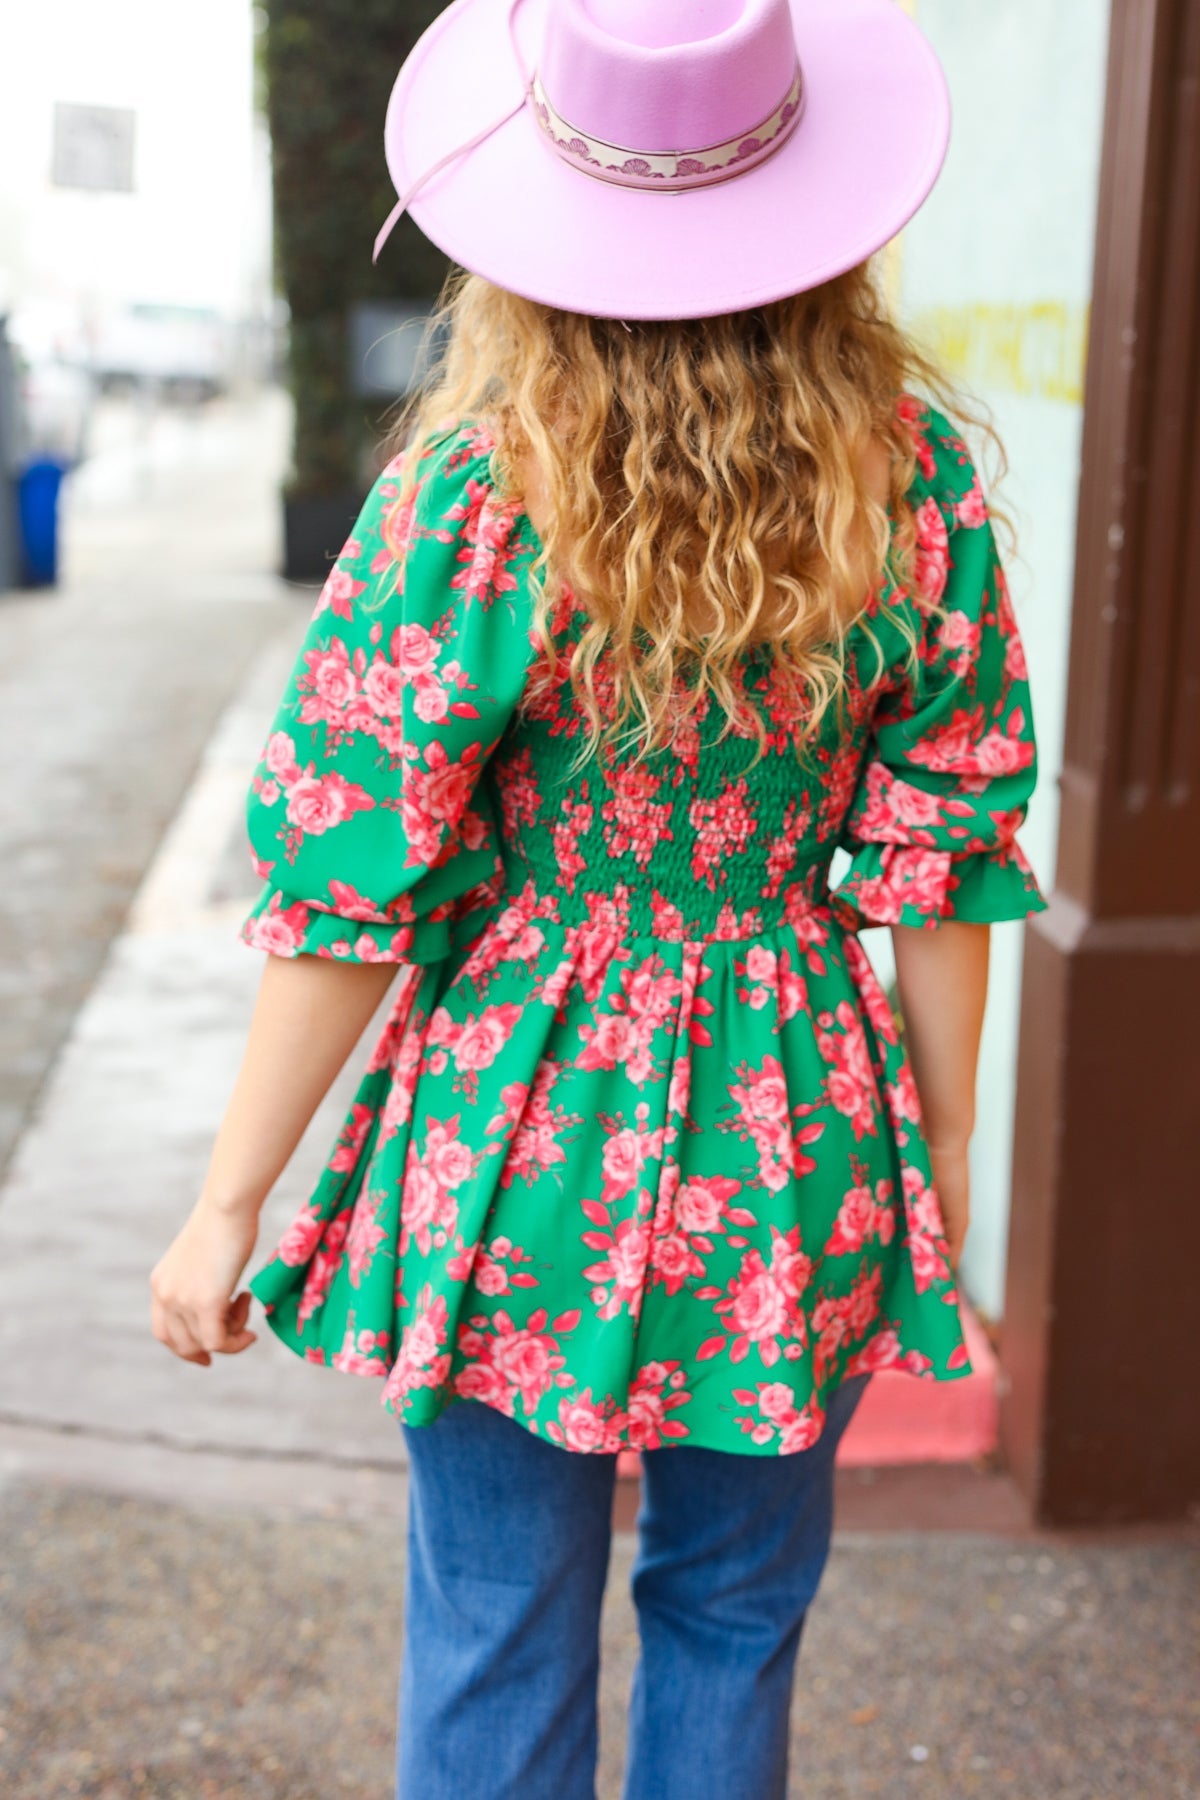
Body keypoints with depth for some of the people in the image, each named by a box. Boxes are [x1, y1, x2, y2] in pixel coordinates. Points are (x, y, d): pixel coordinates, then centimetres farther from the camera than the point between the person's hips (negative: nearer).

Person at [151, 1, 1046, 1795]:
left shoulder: (476, 488, -15)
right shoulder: (913, 469, -7)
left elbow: (352, 885, -12)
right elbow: (943, 850, -2)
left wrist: (230, 1203, -1)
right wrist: (944, 1141, 11)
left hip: (524, 1141, -2)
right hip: (794, 1163, 3)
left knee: (497, 1645, 15)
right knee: (736, 1618, 22)